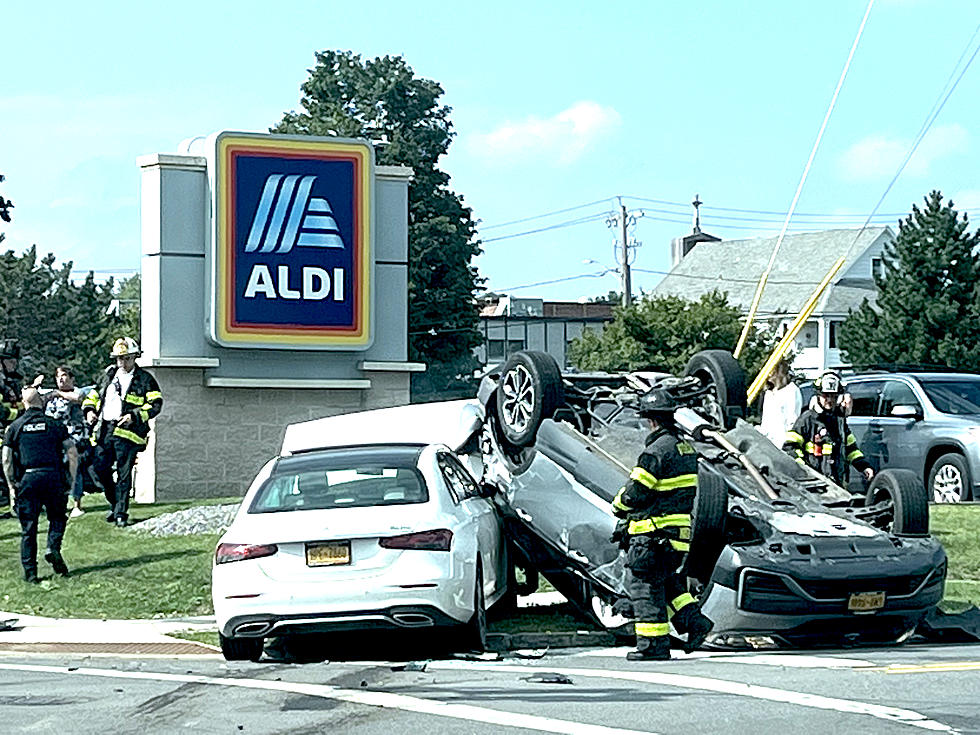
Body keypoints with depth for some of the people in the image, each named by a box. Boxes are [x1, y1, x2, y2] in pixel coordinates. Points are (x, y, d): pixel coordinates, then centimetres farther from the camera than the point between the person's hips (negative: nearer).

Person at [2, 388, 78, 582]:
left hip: (27, 479, 0)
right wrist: (72, 480, 8)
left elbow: (6, 460, 3)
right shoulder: (55, 424, 8)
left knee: (28, 528, 5)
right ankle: (53, 548, -9)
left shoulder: (14, 427, 8)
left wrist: (12, 485, 10)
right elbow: (72, 453, 2)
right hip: (53, 477, 0)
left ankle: (30, 572, 4)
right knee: (57, 518, 18)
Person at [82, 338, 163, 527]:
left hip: (127, 433, -5)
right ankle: (115, 503, 23)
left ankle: (121, 513, -1)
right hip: (104, 431, 5)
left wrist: (134, 416, -17)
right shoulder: (109, 375, 18)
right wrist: (89, 410, 5)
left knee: (124, 474, -5)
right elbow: (93, 395, 26)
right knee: (99, 468, 3)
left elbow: (156, 403, -5)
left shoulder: (145, 379, 3)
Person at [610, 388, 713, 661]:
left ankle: (653, 646, -1)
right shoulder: (685, 447, 12)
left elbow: (635, 492, -18)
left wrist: (619, 507, 5)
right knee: (668, 582, 22)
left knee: (644, 585, -2)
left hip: (654, 534, -9)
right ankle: (694, 621, 10)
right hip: (680, 529, 9)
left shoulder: (656, 451, -18)